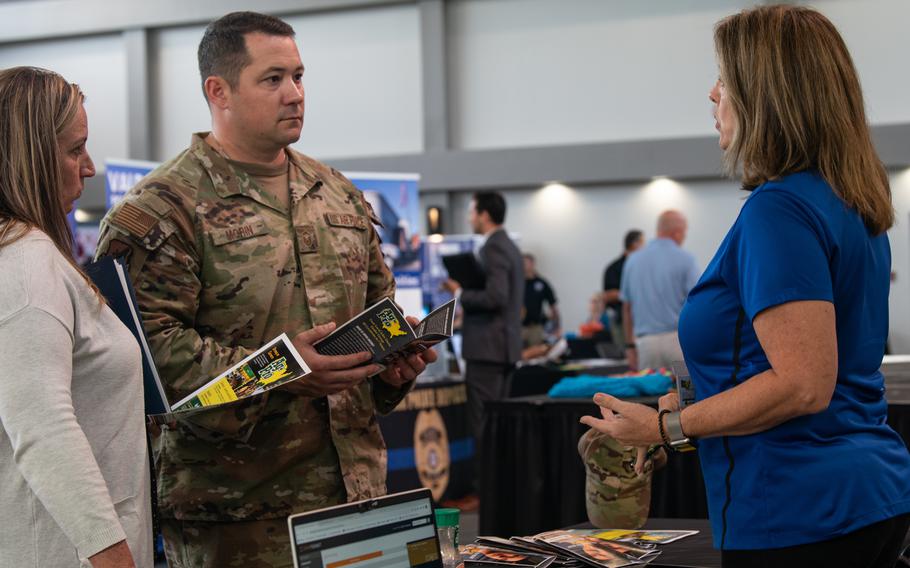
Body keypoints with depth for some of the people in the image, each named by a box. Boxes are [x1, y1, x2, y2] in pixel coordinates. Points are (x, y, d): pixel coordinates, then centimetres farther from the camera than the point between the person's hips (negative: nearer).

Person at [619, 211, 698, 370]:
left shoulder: (633, 260, 9)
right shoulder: (684, 259, -4)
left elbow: (627, 308, 12)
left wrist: (630, 345, 18)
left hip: (646, 341, 4)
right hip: (678, 338, -4)